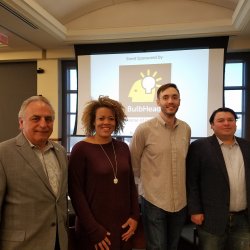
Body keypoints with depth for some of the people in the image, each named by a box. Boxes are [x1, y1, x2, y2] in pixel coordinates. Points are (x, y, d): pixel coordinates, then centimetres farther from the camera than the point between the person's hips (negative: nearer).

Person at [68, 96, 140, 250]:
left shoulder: (123, 147, 3)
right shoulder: (81, 149, -11)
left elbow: (131, 184, 9)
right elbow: (76, 191, -12)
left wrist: (135, 216, 1)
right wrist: (93, 229, -13)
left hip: (124, 225, 5)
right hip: (95, 228, -4)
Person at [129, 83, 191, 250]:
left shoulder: (186, 129, 2)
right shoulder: (144, 129, -13)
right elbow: (133, 162, -1)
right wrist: (148, 181, 5)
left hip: (181, 201, 5)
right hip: (154, 200, -4)